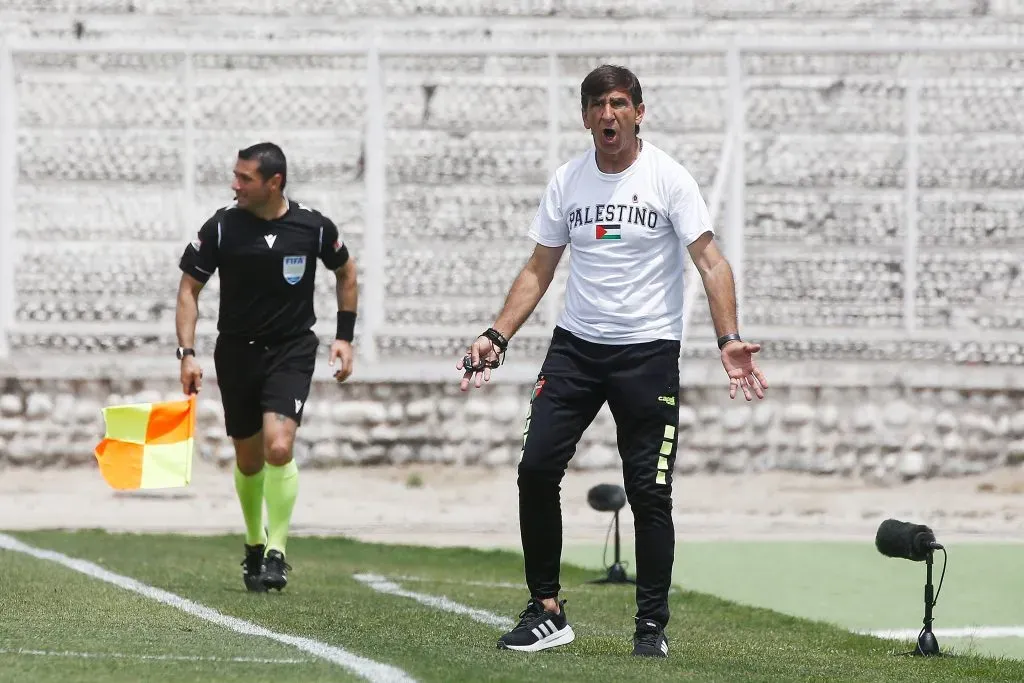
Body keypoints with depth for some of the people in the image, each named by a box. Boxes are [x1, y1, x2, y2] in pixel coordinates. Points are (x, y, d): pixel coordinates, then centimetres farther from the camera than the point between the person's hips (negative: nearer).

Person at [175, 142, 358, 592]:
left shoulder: (313, 227, -8)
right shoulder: (222, 227, -8)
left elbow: (346, 272, 11)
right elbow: (189, 288, 0)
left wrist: (344, 337, 7)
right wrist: (188, 352, -9)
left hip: (292, 351, -2)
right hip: (237, 352, 2)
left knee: (279, 447, -20)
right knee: (248, 459, 10)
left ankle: (276, 553, -11)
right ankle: (254, 544, 33)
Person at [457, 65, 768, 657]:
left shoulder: (669, 178, -6)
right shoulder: (568, 181, 6)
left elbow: (711, 262, -11)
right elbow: (539, 270, 13)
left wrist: (729, 339, -24)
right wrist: (498, 336, 3)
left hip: (649, 351, -4)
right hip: (576, 343, 4)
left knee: (649, 491, -4)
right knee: (537, 468, -7)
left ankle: (653, 624, 7)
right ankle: (547, 612, 3)